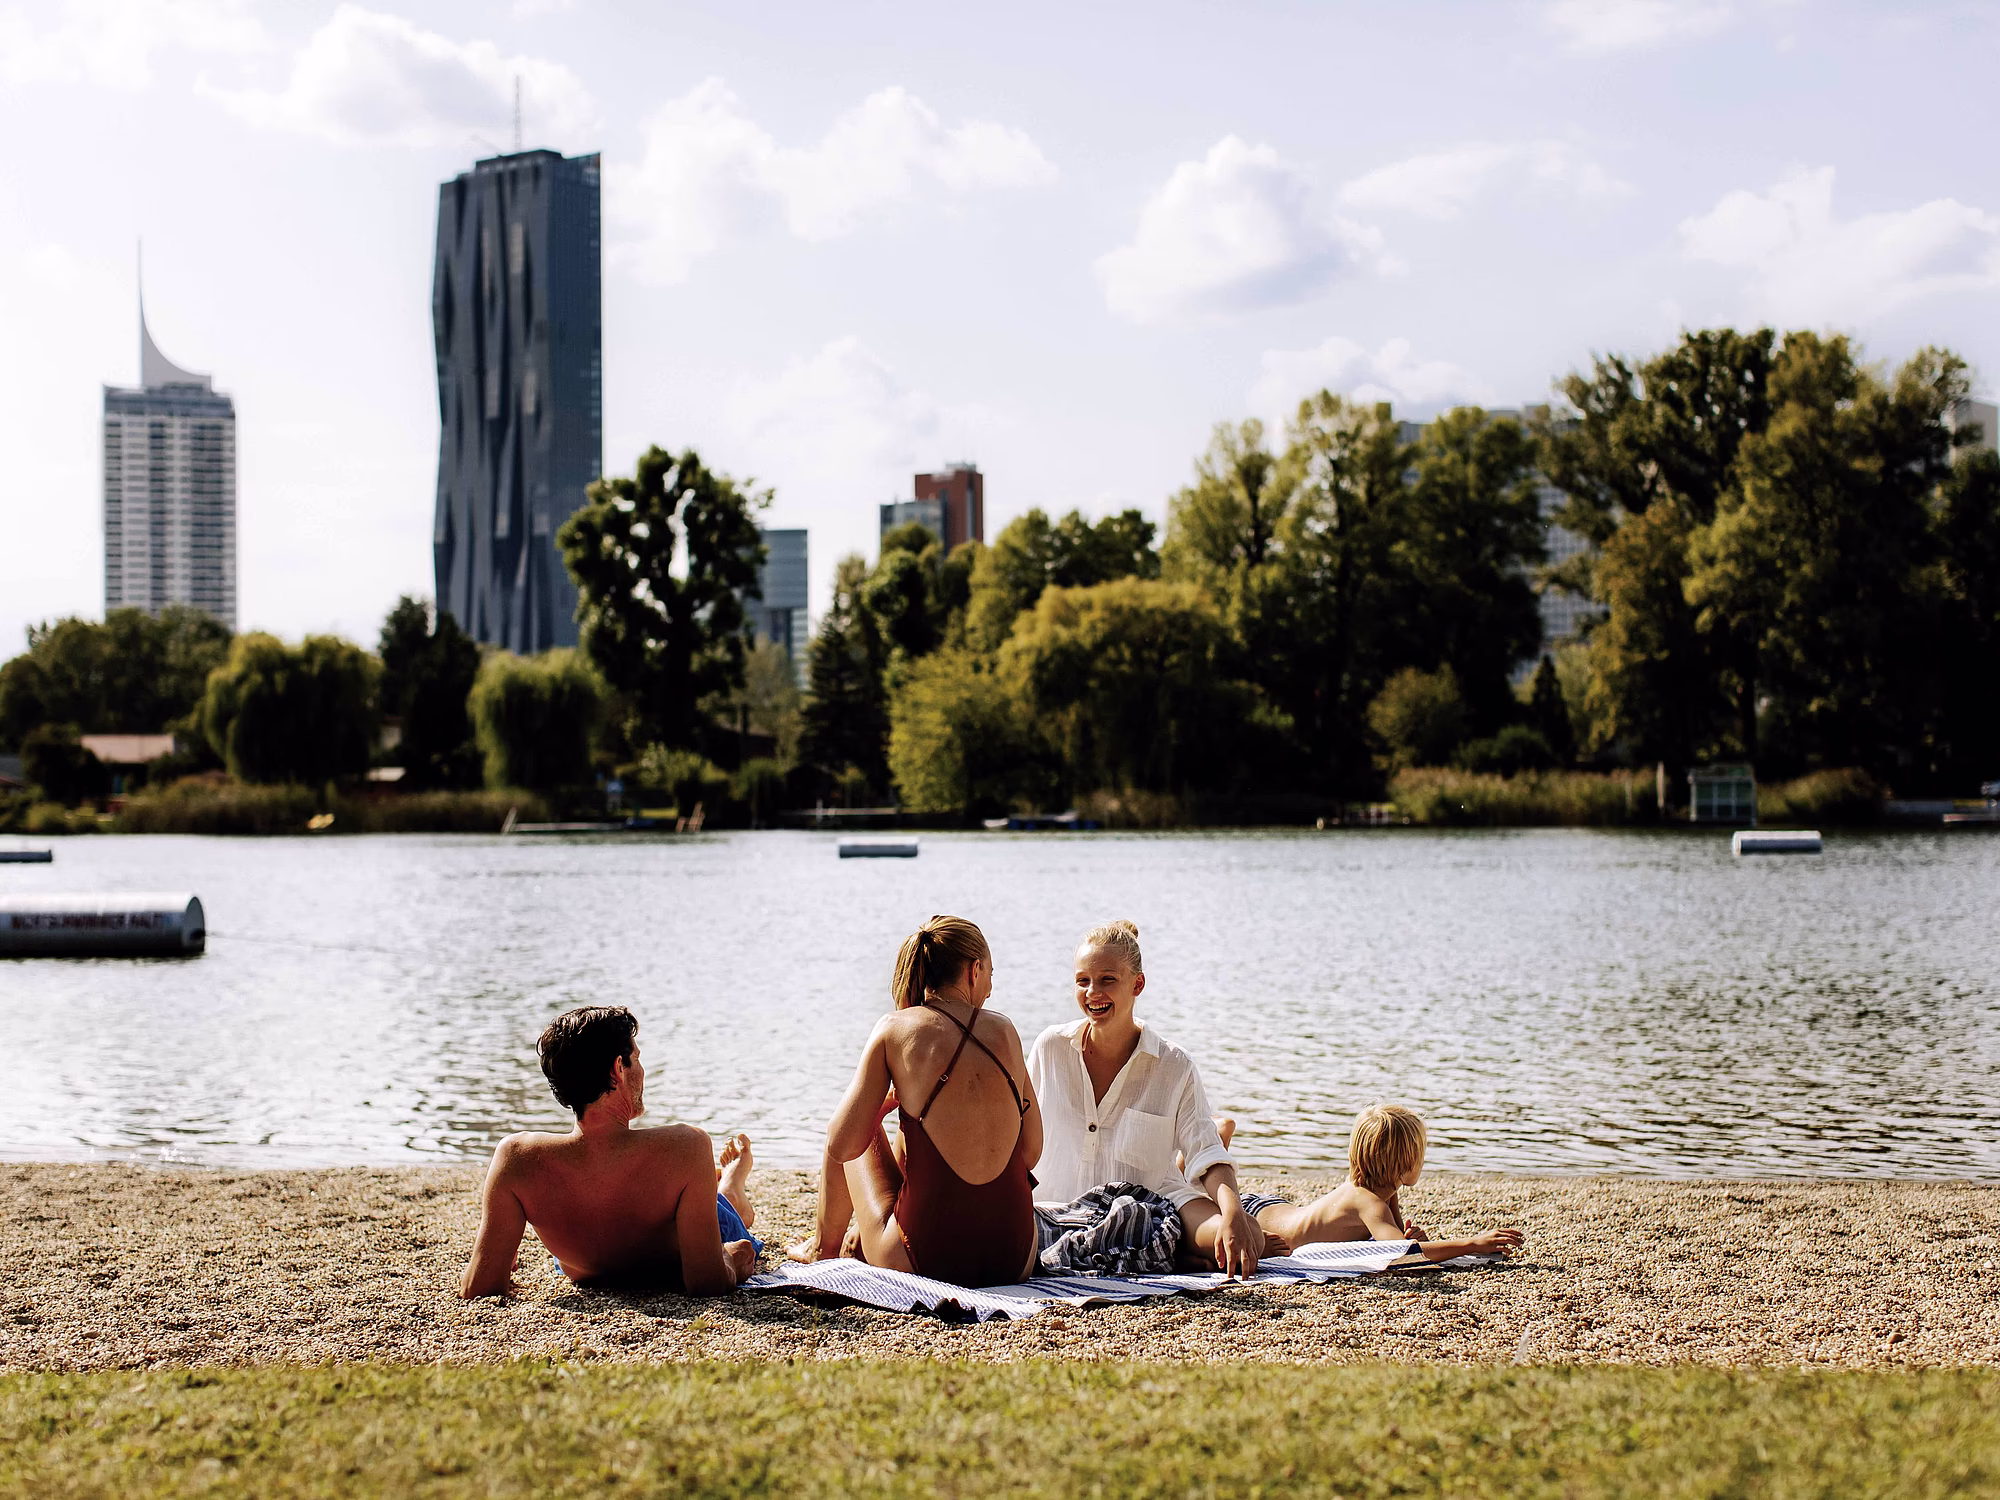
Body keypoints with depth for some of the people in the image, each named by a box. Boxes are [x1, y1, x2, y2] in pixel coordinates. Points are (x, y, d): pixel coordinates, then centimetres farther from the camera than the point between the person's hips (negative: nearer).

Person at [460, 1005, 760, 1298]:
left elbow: (478, 1288, -30)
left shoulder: (518, 1157, -37)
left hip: (591, 1282, 3)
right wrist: (729, 1262, -16)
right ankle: (732, 1186, 69)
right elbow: (708, 1285, -40)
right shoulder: (684, 1147, -44)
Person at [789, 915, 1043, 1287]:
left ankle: (825, 1245, 44)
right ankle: (861, 1240, 54)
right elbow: (1031, 1151, 10)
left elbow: (842, 1145, -6)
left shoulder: (896, 1029, -5)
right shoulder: (1005, 1030, 5)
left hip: (930, 1257, -4)